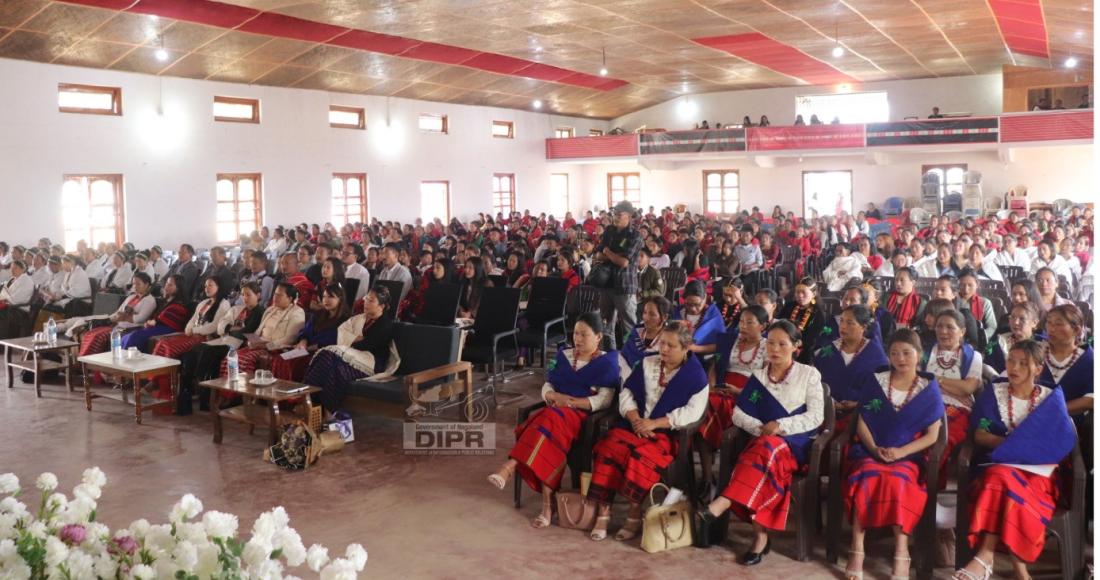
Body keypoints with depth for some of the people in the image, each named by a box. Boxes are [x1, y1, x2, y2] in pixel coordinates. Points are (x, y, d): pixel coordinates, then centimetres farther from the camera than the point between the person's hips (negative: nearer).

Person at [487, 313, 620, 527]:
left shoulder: (607, 363, 3)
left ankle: (510, 467, -43)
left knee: (550, 420, -37)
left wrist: (572, 402, -16)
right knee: (549, 435, -33)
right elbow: (547, 386, 16)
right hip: (555, 409, 4)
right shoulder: (564, 355, 20)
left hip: (584, 415, -4)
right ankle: (548, 503, -39)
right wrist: (555, 397, -8)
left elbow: (604, 400, -6)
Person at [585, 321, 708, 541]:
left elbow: (693, 411, -12)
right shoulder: (647, 363, 15)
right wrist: (635, 418, -8)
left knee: (640, 456, -34)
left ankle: (635, 514, -17)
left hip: (668, 432, -4)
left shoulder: (695, 375, -1)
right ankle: (603, 511, -19)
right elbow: (627, 392, 12)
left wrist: (655, 423, -17)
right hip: (634, 425, 5)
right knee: (607, 448, -24)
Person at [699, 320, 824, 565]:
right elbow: (739, 413, 10)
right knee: (765, 457, -35)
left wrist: (780, 426, -15)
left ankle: (721, 505, -44)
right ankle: (761, 535, -32)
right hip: (763, 441, 2)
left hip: (795, 442, -2)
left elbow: (816, 416, -3)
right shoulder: (758, 377, 13)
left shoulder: (809, 374, 6)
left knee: (767, 448, -37)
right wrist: (761, 428, -10)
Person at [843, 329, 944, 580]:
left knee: (897, 480, -35)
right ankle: (857, 551, -32)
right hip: (869, 451, 1)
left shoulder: (929, 389, 4)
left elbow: (932, 436, 1)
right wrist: (874, 449, -12)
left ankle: (901, 554, -30)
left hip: (907, 456, -1)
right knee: (866, 476, -33)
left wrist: (901, 452, -14)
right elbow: (861, 423, 6)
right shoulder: (874, 380, 7)